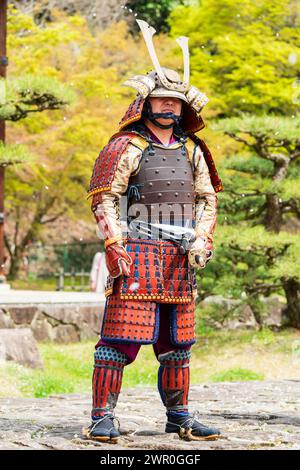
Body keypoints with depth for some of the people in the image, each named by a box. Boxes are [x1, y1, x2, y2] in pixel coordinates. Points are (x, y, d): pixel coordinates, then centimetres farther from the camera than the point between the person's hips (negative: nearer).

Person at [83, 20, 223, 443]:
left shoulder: (191, 151, 15)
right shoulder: (127, 147, -2)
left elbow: (207, 198, 18)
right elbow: (103, 198, -6)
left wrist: (202, 239, 2)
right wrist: (114, 246, -15)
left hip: (180, 260, 6)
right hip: (137, 254, -6)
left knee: (177, 342, 11)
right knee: (121, 337, -9)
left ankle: (179, 417, 21)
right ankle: (102, 419, -7)